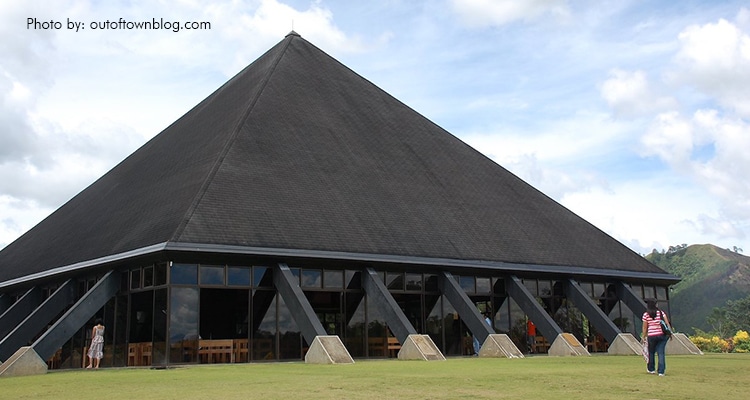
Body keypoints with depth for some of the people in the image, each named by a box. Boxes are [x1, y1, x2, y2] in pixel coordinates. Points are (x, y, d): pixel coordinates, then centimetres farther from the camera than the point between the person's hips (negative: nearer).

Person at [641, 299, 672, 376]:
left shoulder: (646, 314, -3)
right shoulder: (661, 312, 5)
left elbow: (645, 328, 0)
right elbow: (667, 323, 1)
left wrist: (643, 337, 10)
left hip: (651, 336, -2)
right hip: (662, 335, 2)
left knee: (651, 352, 15)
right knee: (661, 353, 3)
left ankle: (651, 369, 29)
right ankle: (661, 371, -3)